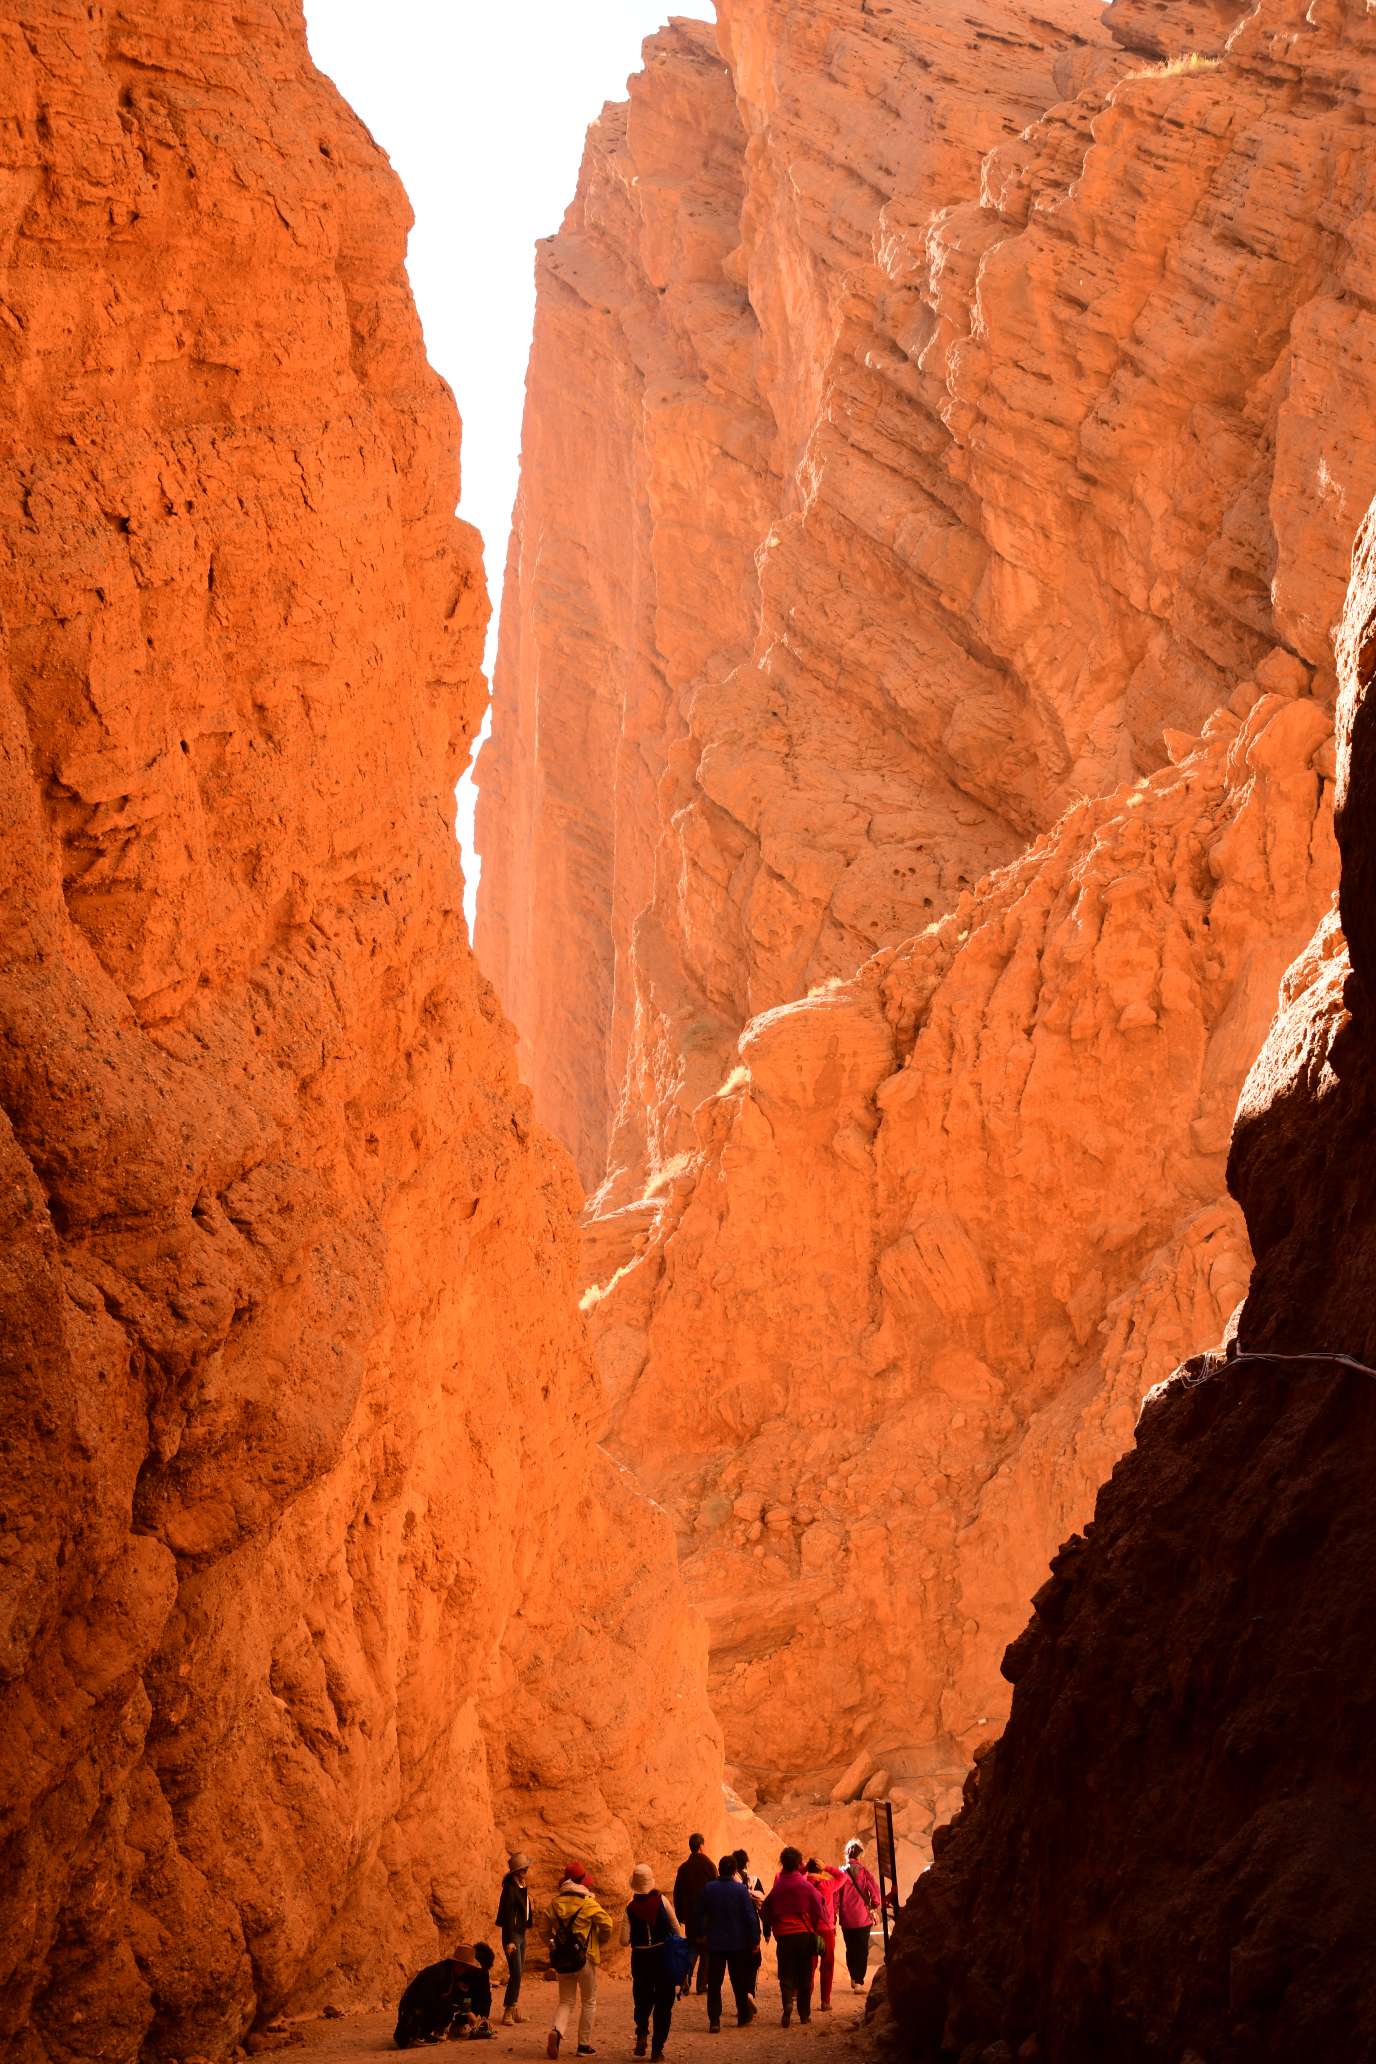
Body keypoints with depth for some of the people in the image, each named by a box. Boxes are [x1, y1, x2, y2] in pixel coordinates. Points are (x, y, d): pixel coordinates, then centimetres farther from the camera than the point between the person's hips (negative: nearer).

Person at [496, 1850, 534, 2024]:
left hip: (521, 1933, 9)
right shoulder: (510, 1888, -16)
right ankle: (508, 2012, -10)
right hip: (512, 1934, -9)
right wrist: (510, 1941, -22)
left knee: (518, 1973, 11)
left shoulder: (522, 1886, 12)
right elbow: (508, 1915, -20)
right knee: (516, 1973, -13)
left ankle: (515, 2009, 17)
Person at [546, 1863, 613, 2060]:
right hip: (585, 1958, -4)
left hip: (562, 1960, 4)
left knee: (566, 2001, 11)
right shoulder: (588, 1903, -10)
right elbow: (606, 1924, -12)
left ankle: (557, 2031, -17)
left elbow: (545, 1926, 5)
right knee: (588, 2002, 12)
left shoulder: (555, 1902, 3)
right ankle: (584, 2045, 12)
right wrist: (601, 1944, 6)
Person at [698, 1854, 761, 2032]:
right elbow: (750, 1916, -8)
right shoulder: (741, 1889, -9)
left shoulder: (708, 1889, -3)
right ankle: (743, 2016, 22)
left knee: (714, 1983, 1)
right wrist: (755, 1940, -2)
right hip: (738, 1942, 0)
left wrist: (702, 1934, 15)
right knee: (739, 1981, 14)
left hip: (715, 1942, 0)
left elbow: (700, 1914, 3)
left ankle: (714, 2021, -7)